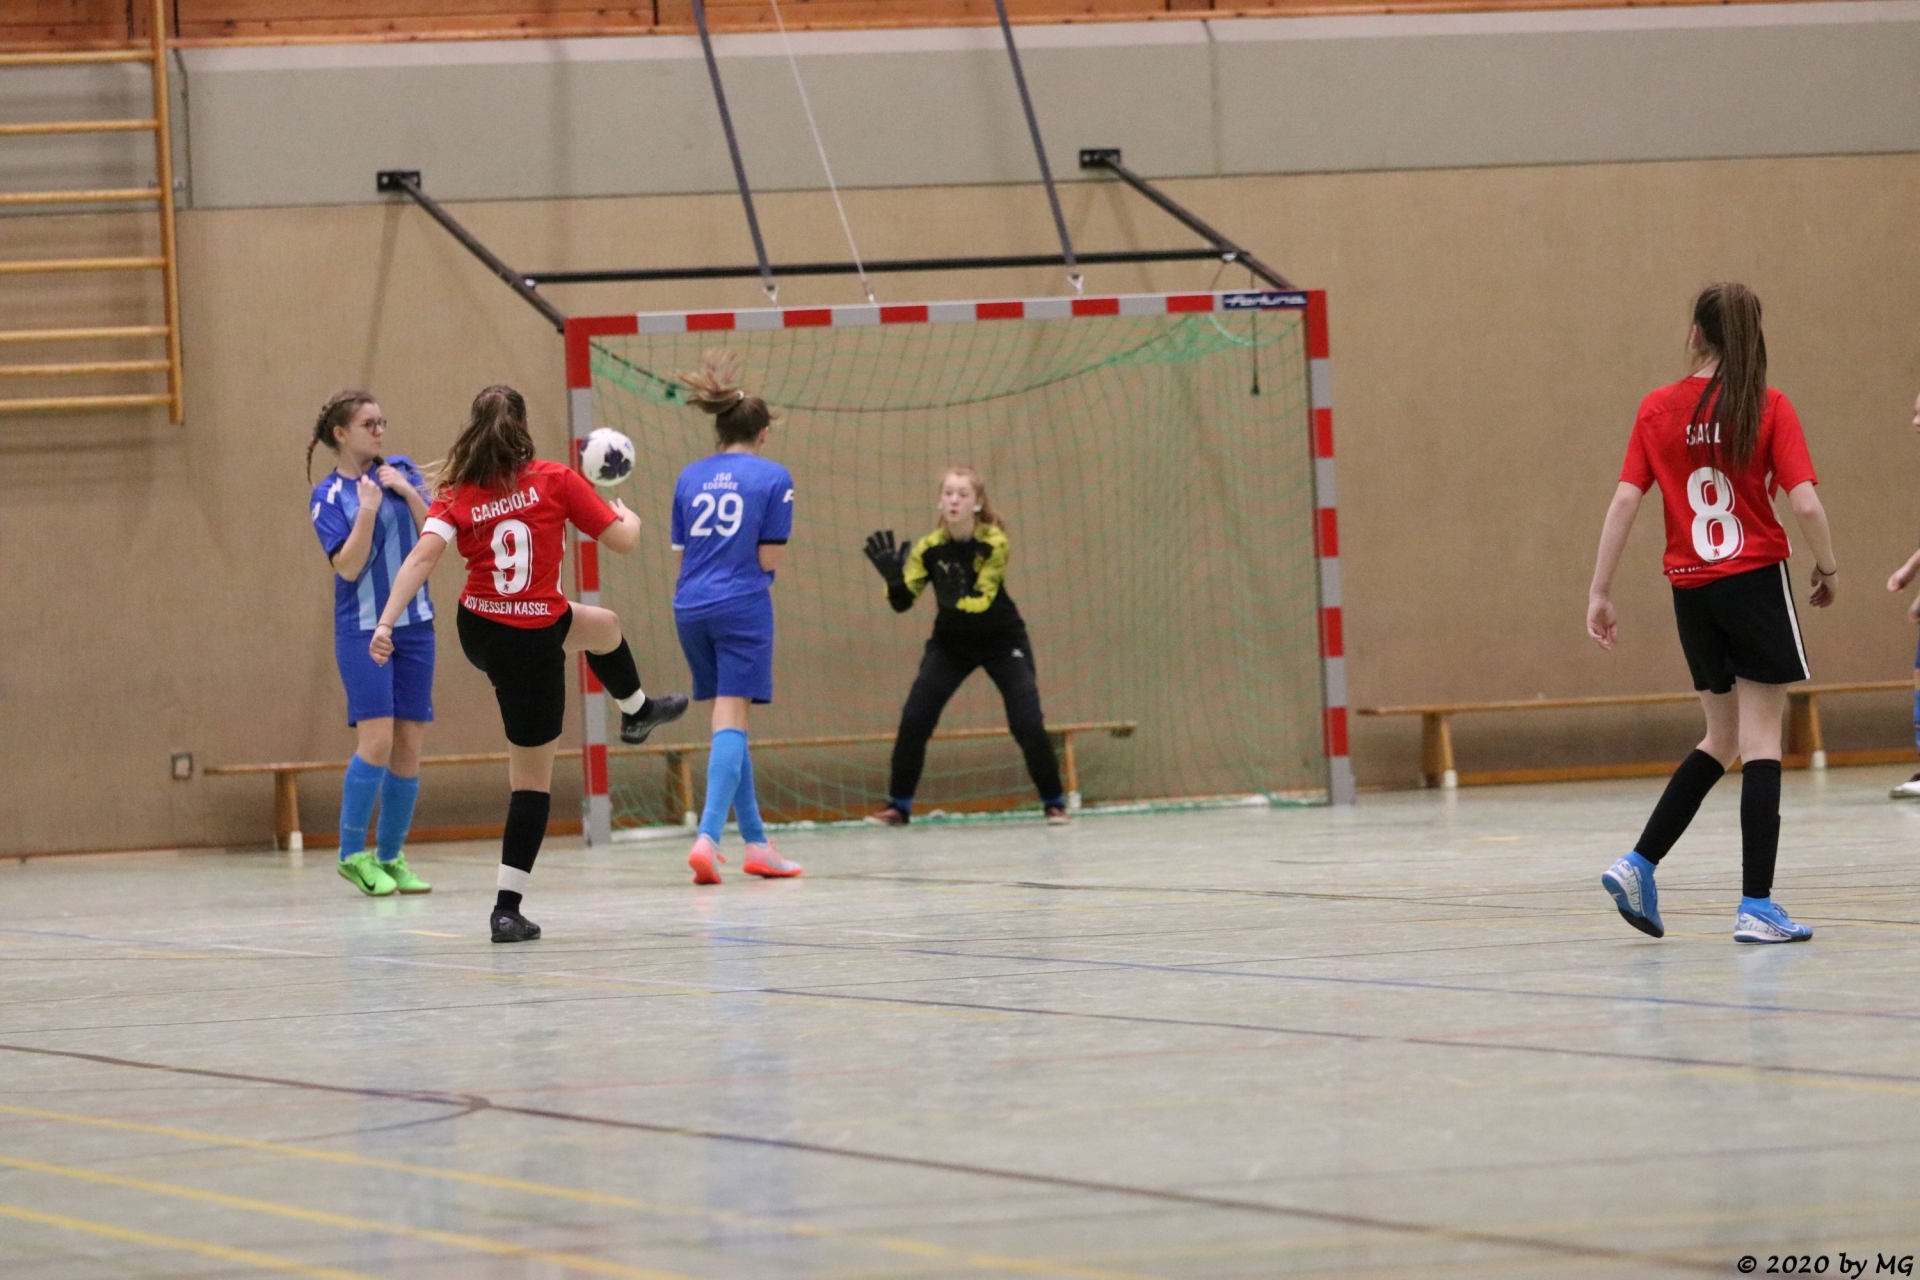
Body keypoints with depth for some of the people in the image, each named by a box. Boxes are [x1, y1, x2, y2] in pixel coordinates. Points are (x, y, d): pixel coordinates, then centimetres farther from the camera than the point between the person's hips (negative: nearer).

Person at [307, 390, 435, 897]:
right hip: (362, 629, -4)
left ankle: (390, 856, 12)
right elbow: (348, 566, -13)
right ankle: (352, 854, -5)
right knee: (377, 738, -15)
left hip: (414, 624, 4)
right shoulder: (329, 496, -4)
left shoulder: (402, 471, 6)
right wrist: (367, 509, -21)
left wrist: (407, 492, -12)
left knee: (409, 744, 3)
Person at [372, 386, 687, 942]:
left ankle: (637, 711, 67)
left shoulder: (456, 497, -5)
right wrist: (628, 514, 19)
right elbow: (623, 540, -6)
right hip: (534, 645, -7)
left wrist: (385, 624, -25)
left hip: (479, 633, 7)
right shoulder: (555, 481, -11)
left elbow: (422, 558, -20)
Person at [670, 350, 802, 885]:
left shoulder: (690, 477, 10)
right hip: (742, 605, -5)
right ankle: (708, 835, -24)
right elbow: (769, 559, -5)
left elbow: (681, 555, 10)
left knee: (729, 720, 13)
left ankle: (755, 841, 17)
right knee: (731, 721, -8)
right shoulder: (772, 477, -2)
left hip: (691, 607, 5)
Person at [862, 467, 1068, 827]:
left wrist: (956, 599, -49)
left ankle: (1054, 802, 7)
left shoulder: (994, 543, -20)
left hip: (1002, 639, -2)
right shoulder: (928, 548, -14)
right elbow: (901, 602, -17)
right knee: (913, 721, -10)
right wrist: (894, 578, -38)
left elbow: (982, 600, -29)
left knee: (1028, 724, -12)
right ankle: (898, 806, 2)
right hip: (950, 642, 2)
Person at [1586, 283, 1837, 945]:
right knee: (1760, 741, 0)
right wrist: (1826, 569, 5)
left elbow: (1625, 500, -3)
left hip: (1690, 590, 4)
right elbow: (1805, 504, -13)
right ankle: (1756, 906, -4)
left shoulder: (1659, 409, 1)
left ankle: (1639, 864, 8)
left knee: (1722, 738, 19)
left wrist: (1599, 592, 1)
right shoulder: (1770, 408, -6)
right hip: (1757, 582, -4)